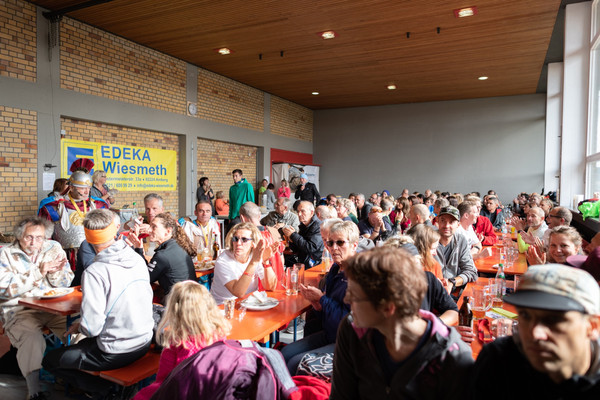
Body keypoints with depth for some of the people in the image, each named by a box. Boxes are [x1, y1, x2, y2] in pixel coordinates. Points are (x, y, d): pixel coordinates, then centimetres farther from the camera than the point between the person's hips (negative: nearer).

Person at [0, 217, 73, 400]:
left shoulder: (54, 248, 11)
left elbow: (67, 283, 12)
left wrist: (54, 273, -10)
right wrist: (38, 272, -15)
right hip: (20, 310, -2)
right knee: (32, 339, -32)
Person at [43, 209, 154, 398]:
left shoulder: (94, 272, -23)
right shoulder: (138, 259, -4)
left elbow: (92, 327, -22)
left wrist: (78, 327, 1)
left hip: (116, 354, -7)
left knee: (49, 360, 14)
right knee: (83, 344, 32)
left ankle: (105, 391, 6)